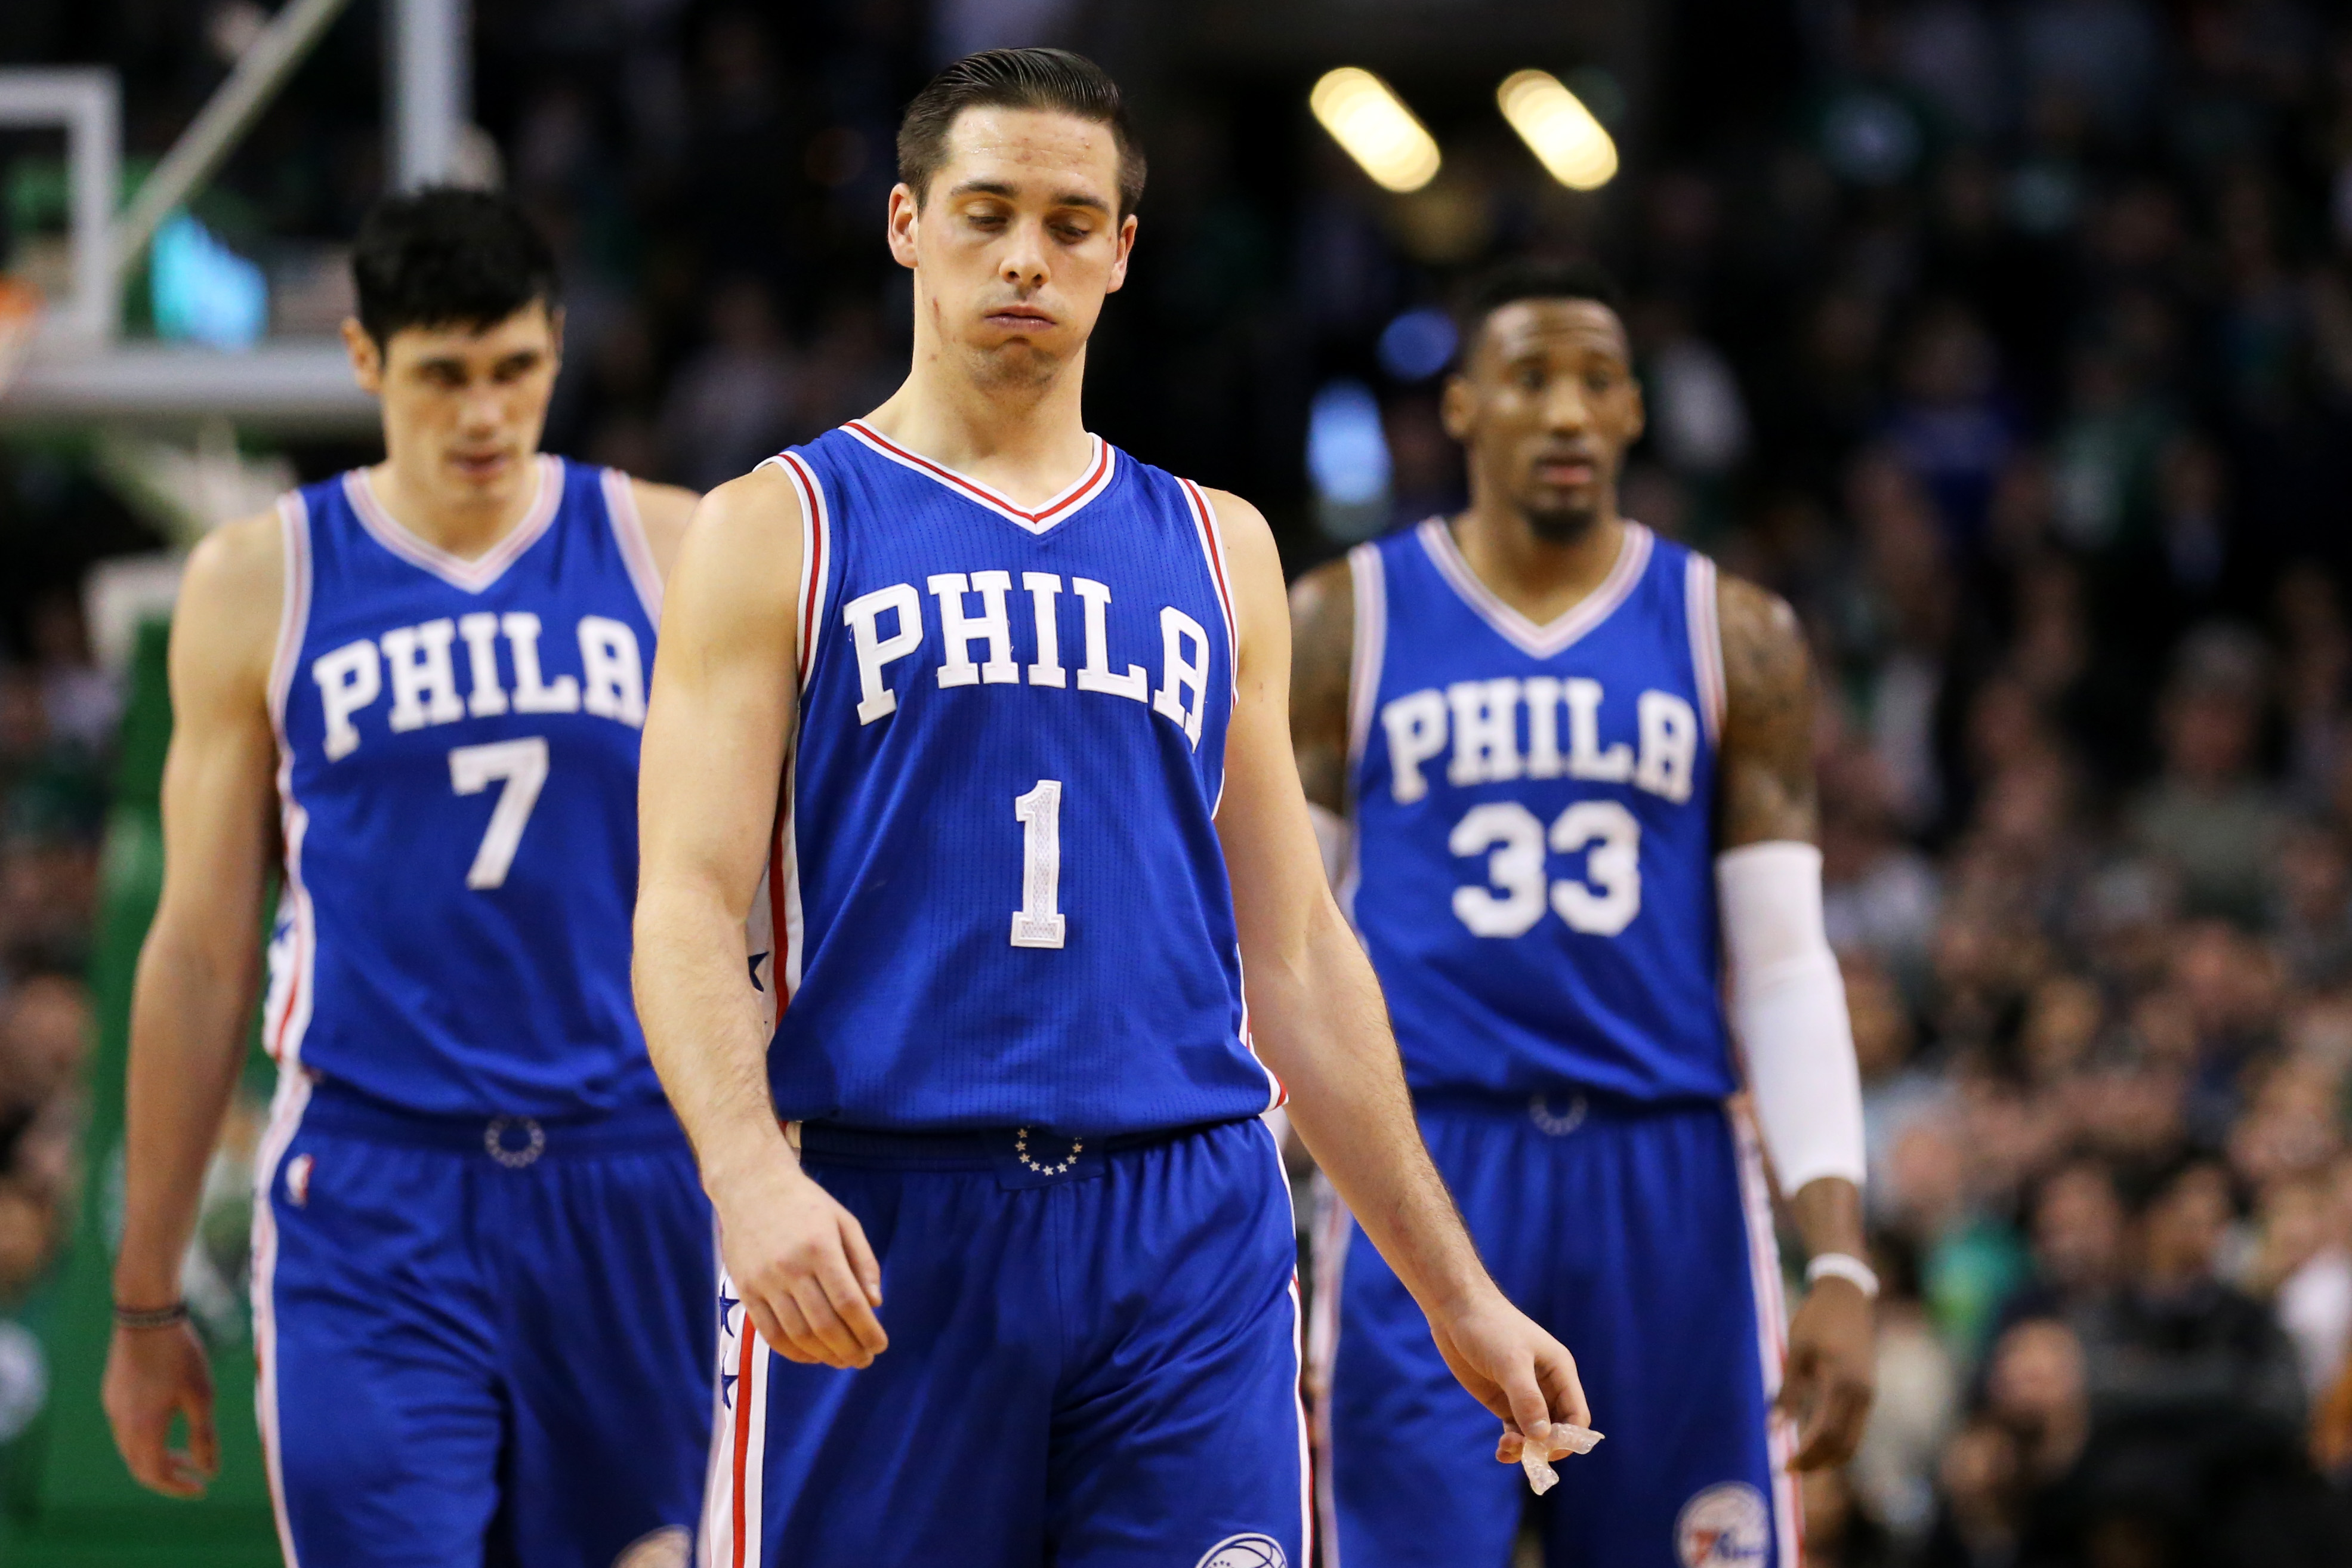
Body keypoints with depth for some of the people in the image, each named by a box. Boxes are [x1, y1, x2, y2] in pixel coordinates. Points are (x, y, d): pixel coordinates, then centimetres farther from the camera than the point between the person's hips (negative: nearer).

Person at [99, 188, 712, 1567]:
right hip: (371, 1203, -1)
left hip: (630, 1191, 1)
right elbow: (201, 952, 9)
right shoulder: (261, 586, 5)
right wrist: (148, 1298, 8)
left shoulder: (671, 556, 6)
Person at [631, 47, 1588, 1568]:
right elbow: (689, 905, -5)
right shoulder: (780, 532, 6)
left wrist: (1456, 1290, 16)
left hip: (1192, 1230, 3)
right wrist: (754, 1180, -24)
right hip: (878, 1220, -3)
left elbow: (1296, 950, 20)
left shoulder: (1216, 550, 17)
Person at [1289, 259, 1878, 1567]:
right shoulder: (1342, 625, 5)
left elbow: (1788, 968, 6)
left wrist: (1841, 1263, -3)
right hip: (1429, 1168, -1)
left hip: (1667, 1178, 2)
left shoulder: (1734, 640, 7)